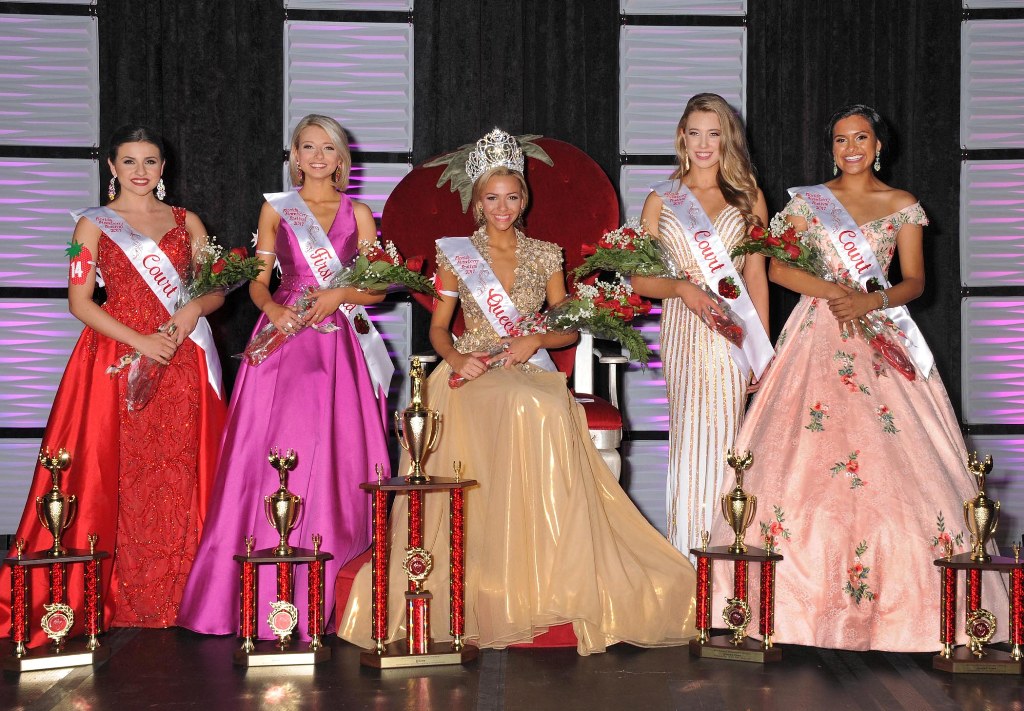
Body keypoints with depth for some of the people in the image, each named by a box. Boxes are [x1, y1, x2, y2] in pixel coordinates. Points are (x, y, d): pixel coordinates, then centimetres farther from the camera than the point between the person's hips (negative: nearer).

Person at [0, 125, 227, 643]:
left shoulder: (187, 222, 15)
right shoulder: (93, 224, 7)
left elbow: (216, 289, 13)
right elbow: (79, 301, -2)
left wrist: (192, 309, -10)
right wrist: (139, 340, -13)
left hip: (183, 364, 2)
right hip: (116, 358, -2)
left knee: (180, 475, -2)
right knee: (120, 475, -6)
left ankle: (180, 595, 6)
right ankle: (121, 598, 1)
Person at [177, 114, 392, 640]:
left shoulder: (358, 214, 13)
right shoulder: (276, 209, 12)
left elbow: (378, 286, 7)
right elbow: (257, 281, 8)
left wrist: (340, 294, -11)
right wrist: (274, 310, -12)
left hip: (341, 346, 1)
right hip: (286, 339, 0)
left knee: (337, 459, -6)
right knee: (275, 455, -9)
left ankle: (324, 600, -1)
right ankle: (266, 597, -4)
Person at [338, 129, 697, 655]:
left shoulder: (545, 256, 13)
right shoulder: (456, 254, 10)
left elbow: (570, 329, 14)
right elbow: (438, 327, 12)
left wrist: (537, 340, -7)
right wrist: (456, 358, -9)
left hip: (531, 373, 2)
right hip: (473, 376, -2)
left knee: (548, 413, -35)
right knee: (518, 409, -37)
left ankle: (546, 580, -27)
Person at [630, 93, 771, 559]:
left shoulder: (748, 197, 12)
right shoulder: (662, 199, 11)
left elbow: (756, 276, 9)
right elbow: (640, 279, 8)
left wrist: (764, 350, 3)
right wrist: (684, 289, -11)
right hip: (685, 332, 0)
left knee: (727, 438, -4)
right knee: (690, 437, -5)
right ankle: (690, 554, 1)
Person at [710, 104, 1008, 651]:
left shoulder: (903, 206, 10)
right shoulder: (808, 200, 10)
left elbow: (914, 281, 4)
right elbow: (778, 267, 3)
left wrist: (871, 300, -14)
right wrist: (832, 291, -11)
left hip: (881, 339, 0)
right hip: (819, 335, 0)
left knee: (894, 458, -9)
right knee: (808, 454, -10)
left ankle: (894, 587, -2)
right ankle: (814, 585, -5)